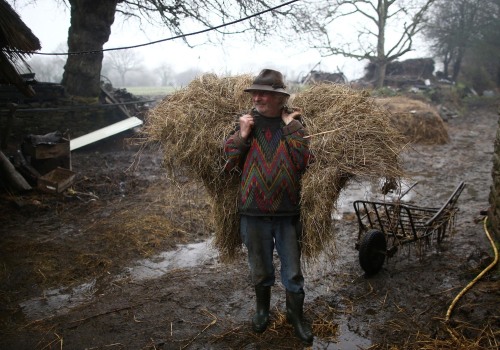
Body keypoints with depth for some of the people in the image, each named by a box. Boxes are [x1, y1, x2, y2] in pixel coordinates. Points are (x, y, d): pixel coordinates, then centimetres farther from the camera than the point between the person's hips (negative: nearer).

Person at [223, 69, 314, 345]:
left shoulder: (294, 124, -3)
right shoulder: (246, 123, 0)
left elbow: (304, 162, -15)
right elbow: (230, 164, -2)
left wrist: (291, 128, -16)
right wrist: (242, 136, -14)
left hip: (288, 213, -1)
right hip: (253, 212, 1)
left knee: (293, 272, 12)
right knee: (260, 270, 19)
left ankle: (296, 316, 36)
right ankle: (262, 309, 44)